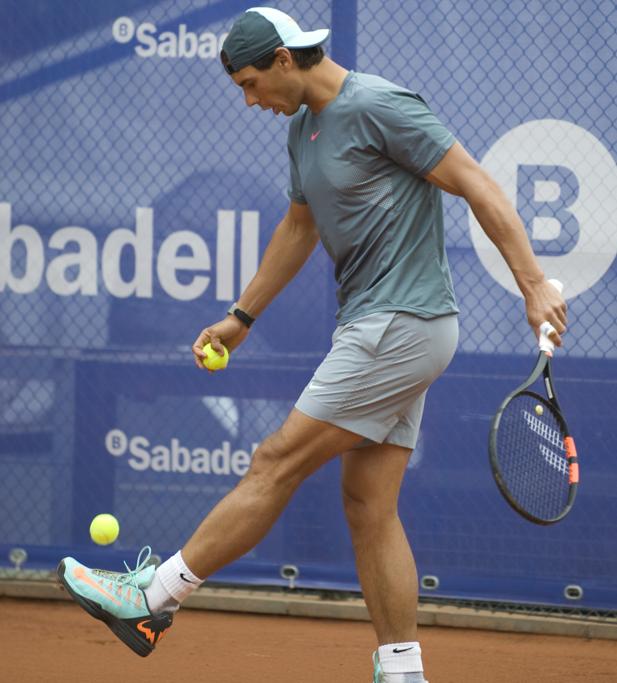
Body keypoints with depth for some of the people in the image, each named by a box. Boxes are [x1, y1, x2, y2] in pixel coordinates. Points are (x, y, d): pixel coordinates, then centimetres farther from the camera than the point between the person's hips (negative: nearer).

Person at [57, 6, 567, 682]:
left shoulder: (380, 108, -14)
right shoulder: (304, 127, 14)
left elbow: (479, 189, -15)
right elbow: (298, 228, 29)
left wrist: (534, 286, -20)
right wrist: (241, 317, 31)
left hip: (401, 326, -10)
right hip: (372, 327, 10)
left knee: (277, 464, -6)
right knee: (368, 506, 6)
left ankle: (151, 599, -1)